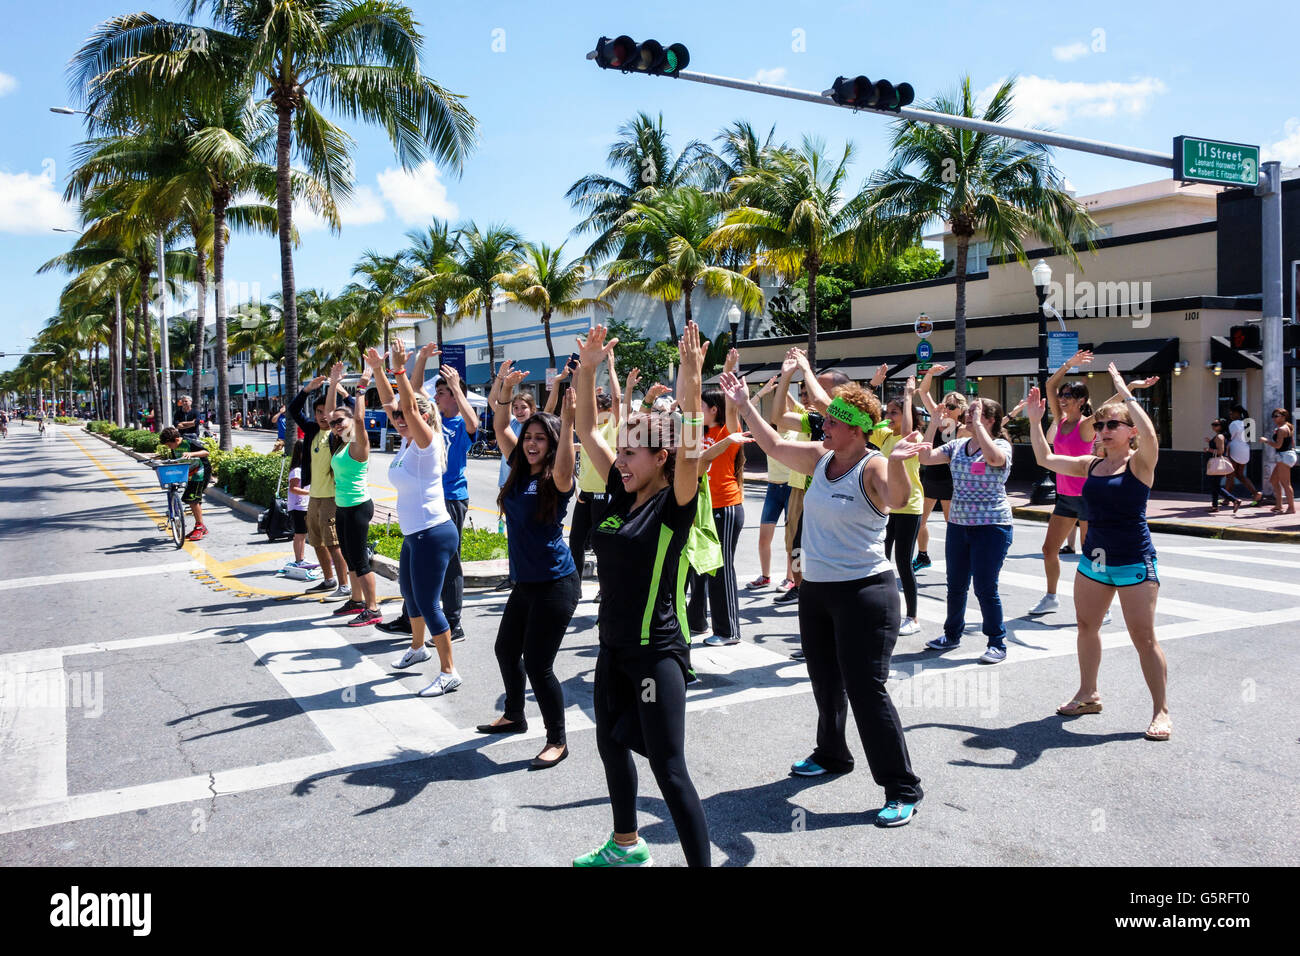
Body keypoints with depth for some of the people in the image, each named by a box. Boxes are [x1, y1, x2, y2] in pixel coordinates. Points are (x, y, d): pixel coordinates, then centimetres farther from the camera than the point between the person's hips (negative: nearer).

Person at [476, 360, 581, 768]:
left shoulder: (556, 481, -14)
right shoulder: (520, 471, 6)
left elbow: (564, 467, -37)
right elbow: (501, 430, 6)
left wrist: (568, 421, -46)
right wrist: (504, 392, -9)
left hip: (555, 584, -8)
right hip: (525, 581, 8)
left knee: (537, 663, -7)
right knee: (507, 648, 21)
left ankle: (557, 741, 10)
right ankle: (514, 716, 45)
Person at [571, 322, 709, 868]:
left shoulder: (674, 504, -13)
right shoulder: (620, 493, 4)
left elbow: (690, 453, -32)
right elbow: (587, 429, 6)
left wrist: (691, 386, -39)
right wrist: (587, 370, -3)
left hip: (657, 650, -9)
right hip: (614, 645, 9)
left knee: (668, 768, -6)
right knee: (611, 742, 23)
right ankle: (626, 845, 44)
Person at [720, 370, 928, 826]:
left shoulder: (873, 466, -17)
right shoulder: (820, 457, 4)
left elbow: (898, 498, -36)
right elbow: (775, 446, 17)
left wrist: (898, 462, -55)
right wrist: (745, 405, 14)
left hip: (864, 592, -8)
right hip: (815, 588, 8)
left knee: (865, 689, -7)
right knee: (825, 681, 22)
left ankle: (903, 790, 4)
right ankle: (832, 755, 44)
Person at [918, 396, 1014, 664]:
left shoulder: (1001, 445, -8)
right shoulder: (957, 446, 9)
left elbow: (994, 457, -32)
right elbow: (925, 458, 1)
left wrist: (977, 425, -24)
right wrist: (933, 424, -4)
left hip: (992, 526, -6)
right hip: (958, 523, 6)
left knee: (985, 588, -3)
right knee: (955, 585, 14)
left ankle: (997, 643, 13)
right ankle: (952, 634, 31)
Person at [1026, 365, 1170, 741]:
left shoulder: (1139, 462, -10)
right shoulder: (1091, 464, 7)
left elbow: (1149, 435, -32)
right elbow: (1045, 459, 12)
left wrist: (1126, 395, -29)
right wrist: (1034, 421, 3)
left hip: (1134, 562, -7)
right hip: (1094, 558, 7)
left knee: (1143, 637, -3)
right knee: (1086, 626, 14)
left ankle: (1161, 711, 8)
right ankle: (1088, 694, 30)